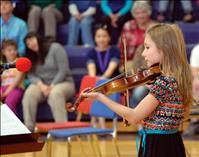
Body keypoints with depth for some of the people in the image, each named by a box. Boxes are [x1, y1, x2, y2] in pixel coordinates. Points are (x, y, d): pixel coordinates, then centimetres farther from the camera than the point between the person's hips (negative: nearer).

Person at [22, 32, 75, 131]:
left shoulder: (55, 48, -5)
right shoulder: (31, 56, 13)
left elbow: (63, 71, -12)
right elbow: (31, 75, 3)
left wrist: (52, 86, -19)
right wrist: (41, 85, -17)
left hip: (62, 83, -4)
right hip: (42, 85, 4)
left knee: (55, 93, -40)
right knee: (29, 93, -29)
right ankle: (29, 128, -31)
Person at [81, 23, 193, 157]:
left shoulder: (162, 82, -21)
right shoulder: (180, 79, 6)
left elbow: (133, 117, -17)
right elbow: (184, 115, 20)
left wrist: (100, 97, -14)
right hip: (173, 145, 9)